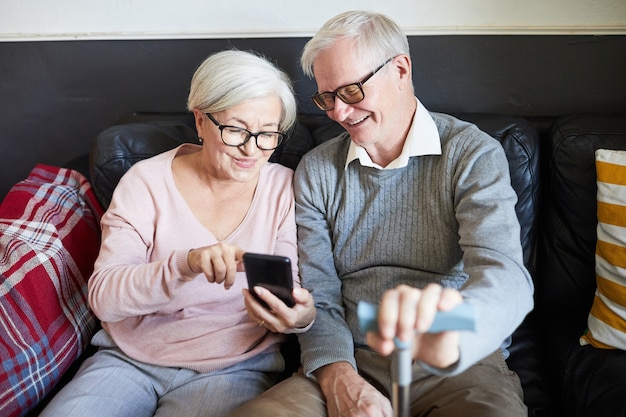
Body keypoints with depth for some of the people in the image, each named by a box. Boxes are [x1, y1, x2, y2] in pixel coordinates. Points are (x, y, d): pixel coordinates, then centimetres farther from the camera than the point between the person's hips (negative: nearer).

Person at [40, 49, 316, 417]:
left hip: (232, 368, 0)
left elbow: (298, 297, -4)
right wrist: (186, 263, -29)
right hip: (130, 357, 1)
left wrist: (302, 316, -28)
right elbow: (103, 296, -12)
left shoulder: (286, 189, -2)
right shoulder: (147, 180, -3)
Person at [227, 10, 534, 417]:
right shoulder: (316, 171, 7)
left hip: (462, 363, -2)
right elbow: (317, 295, 4)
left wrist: (451, 335, -42)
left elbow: (505, 275, -19)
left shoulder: (474, 154, -4)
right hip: (352, 363, 3)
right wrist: (338, 375, -16)